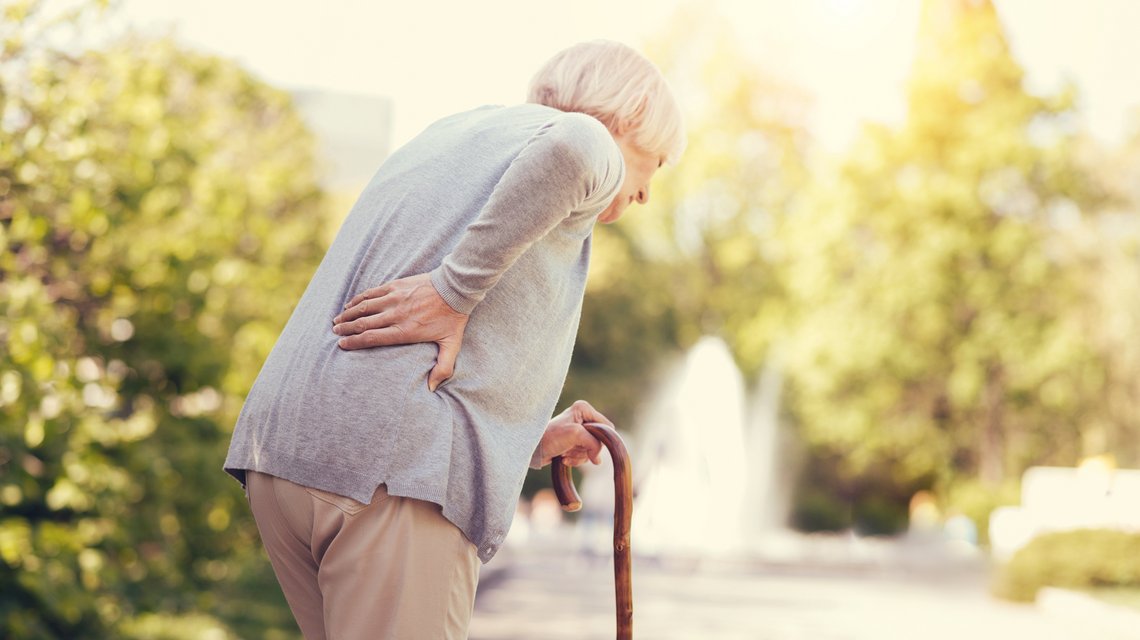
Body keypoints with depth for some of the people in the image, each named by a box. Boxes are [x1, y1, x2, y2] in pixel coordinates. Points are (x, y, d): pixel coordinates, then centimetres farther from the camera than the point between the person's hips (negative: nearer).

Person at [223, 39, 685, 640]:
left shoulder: (441, 138, 31)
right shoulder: (589, 147, 5)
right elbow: (571, 147, -23)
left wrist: (532, 443, 31)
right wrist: (455, 291, -15)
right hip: (400, 461, -8)